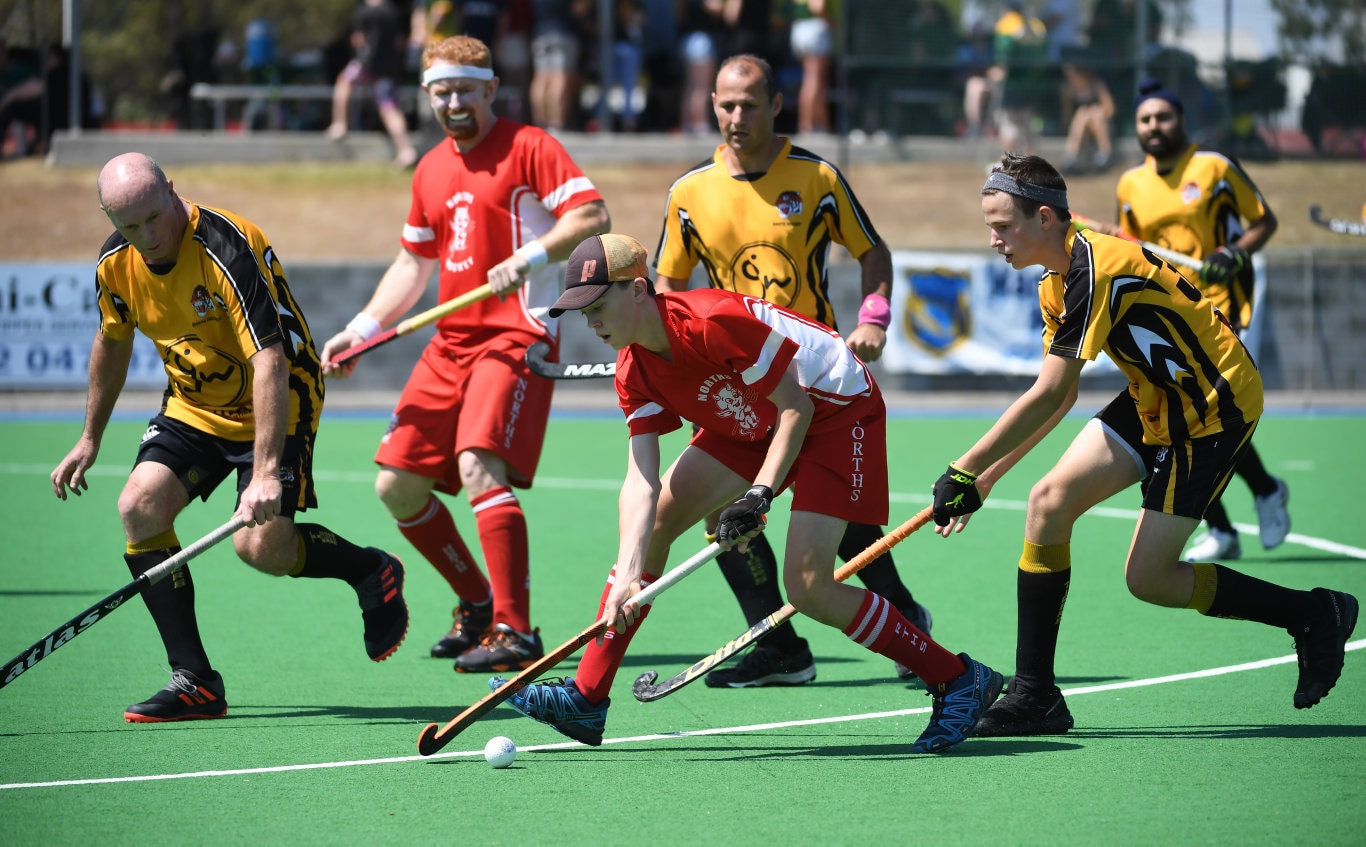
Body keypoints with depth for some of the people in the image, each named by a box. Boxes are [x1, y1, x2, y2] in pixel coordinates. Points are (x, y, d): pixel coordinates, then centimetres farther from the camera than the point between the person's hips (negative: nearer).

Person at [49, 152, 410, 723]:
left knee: (261, 546, -20)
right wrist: (90, 439, 20)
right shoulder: (115, 264, -7)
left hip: (273, 405, -6)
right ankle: (194, 682, -10)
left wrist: (266, 470, -43)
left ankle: (371, 572, 13)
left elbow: (270, 361, -35)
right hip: (192, 407, 6)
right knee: (139, 508, -16)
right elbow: (113, 341, 15)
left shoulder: (228, 250, -29)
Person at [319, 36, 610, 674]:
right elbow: (414, 262, 26)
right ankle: (478, 604, 20)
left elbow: (592, 214, -14)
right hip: (450, 344, 8)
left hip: (516, 335, -8)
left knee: (479, 465, -26)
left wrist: (531, 256, -28)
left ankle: (514, 631, -25)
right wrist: (363, 328, 15)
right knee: (396, 484, 4)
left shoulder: (527, 147, -4)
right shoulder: (431, 170, 18)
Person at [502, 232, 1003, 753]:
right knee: (649, 523, -2)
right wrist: (627, 575, -28)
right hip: (750, 424, 8)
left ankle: (958, 681, -5)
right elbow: (641, 480, -15)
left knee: (807, 587, -18)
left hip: (838, 411, -8)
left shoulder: (711, 322, -32)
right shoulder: (635, 373, -8)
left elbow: (796, 406, -24)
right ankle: (586, 698, 3)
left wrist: (759, 495, -32)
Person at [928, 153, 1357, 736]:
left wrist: (966, 470, -23)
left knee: (1147, 579, -8)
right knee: (1049, 501, -7)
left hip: (1213, 407, -9)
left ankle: (1315, 615, 11)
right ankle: (1035, 696, -2)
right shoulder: (1057, 284, 5)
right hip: (1157, 399, 9)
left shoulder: (1096, 270, -26)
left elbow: (1047, 396, -28)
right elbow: (1059, 398, 14)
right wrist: (986, 477, 8)